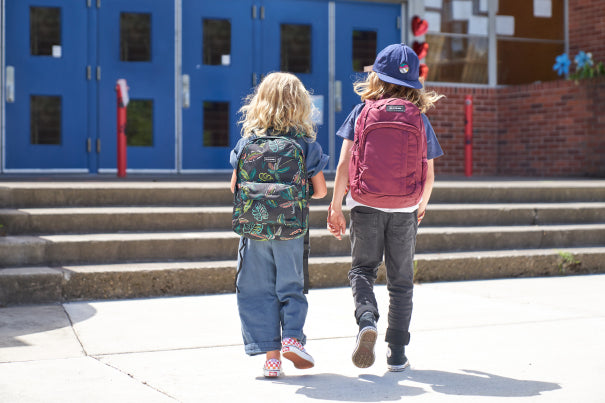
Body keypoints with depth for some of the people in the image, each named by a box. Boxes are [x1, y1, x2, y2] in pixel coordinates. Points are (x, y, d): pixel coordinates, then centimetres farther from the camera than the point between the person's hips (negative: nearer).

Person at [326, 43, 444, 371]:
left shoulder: (362, 112, -1)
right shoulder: (421, 120, 2)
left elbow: (344, 165, -6)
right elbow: (428, 176, 4)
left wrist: (335, 207, 0)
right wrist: (421, 206, 21)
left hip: (366, 206, -1)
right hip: (405, 210, 1)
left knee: (362, 269, 14)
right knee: (401, 281, 11)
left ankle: (367, 319, -15)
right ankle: (397, 353, 14)